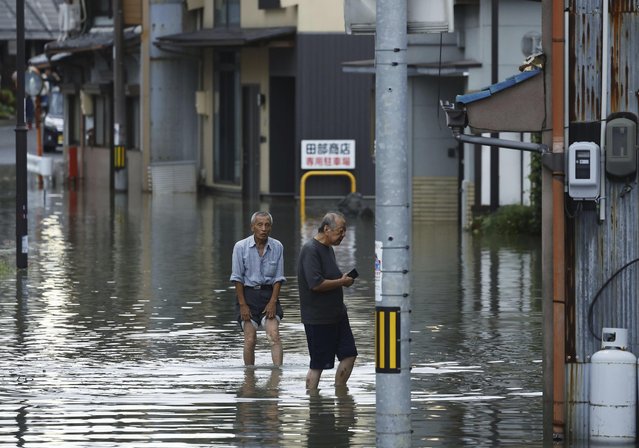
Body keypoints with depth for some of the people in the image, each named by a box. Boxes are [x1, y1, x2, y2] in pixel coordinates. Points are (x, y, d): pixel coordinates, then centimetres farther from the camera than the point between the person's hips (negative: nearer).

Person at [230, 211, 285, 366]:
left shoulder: (277, 247, 0)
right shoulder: (241, 247, -5)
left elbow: (278, 278, 3)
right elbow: (237, 278, -3)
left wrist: (273, 302, -6)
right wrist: (243, 305, -8)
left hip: (269, 294, 1)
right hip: (248, 294, -1)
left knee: (274, 335, -14)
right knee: (250, 340, -2)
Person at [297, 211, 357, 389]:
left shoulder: (328, 248, 12)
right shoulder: (310, 250, -18)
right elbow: (316, 284, -25)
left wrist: (343, 279, 10)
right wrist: (342, 282, -15)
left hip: (337, 314, 9)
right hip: (318, 319, -9)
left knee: (349, 354, 8)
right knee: (318, 364, -1)